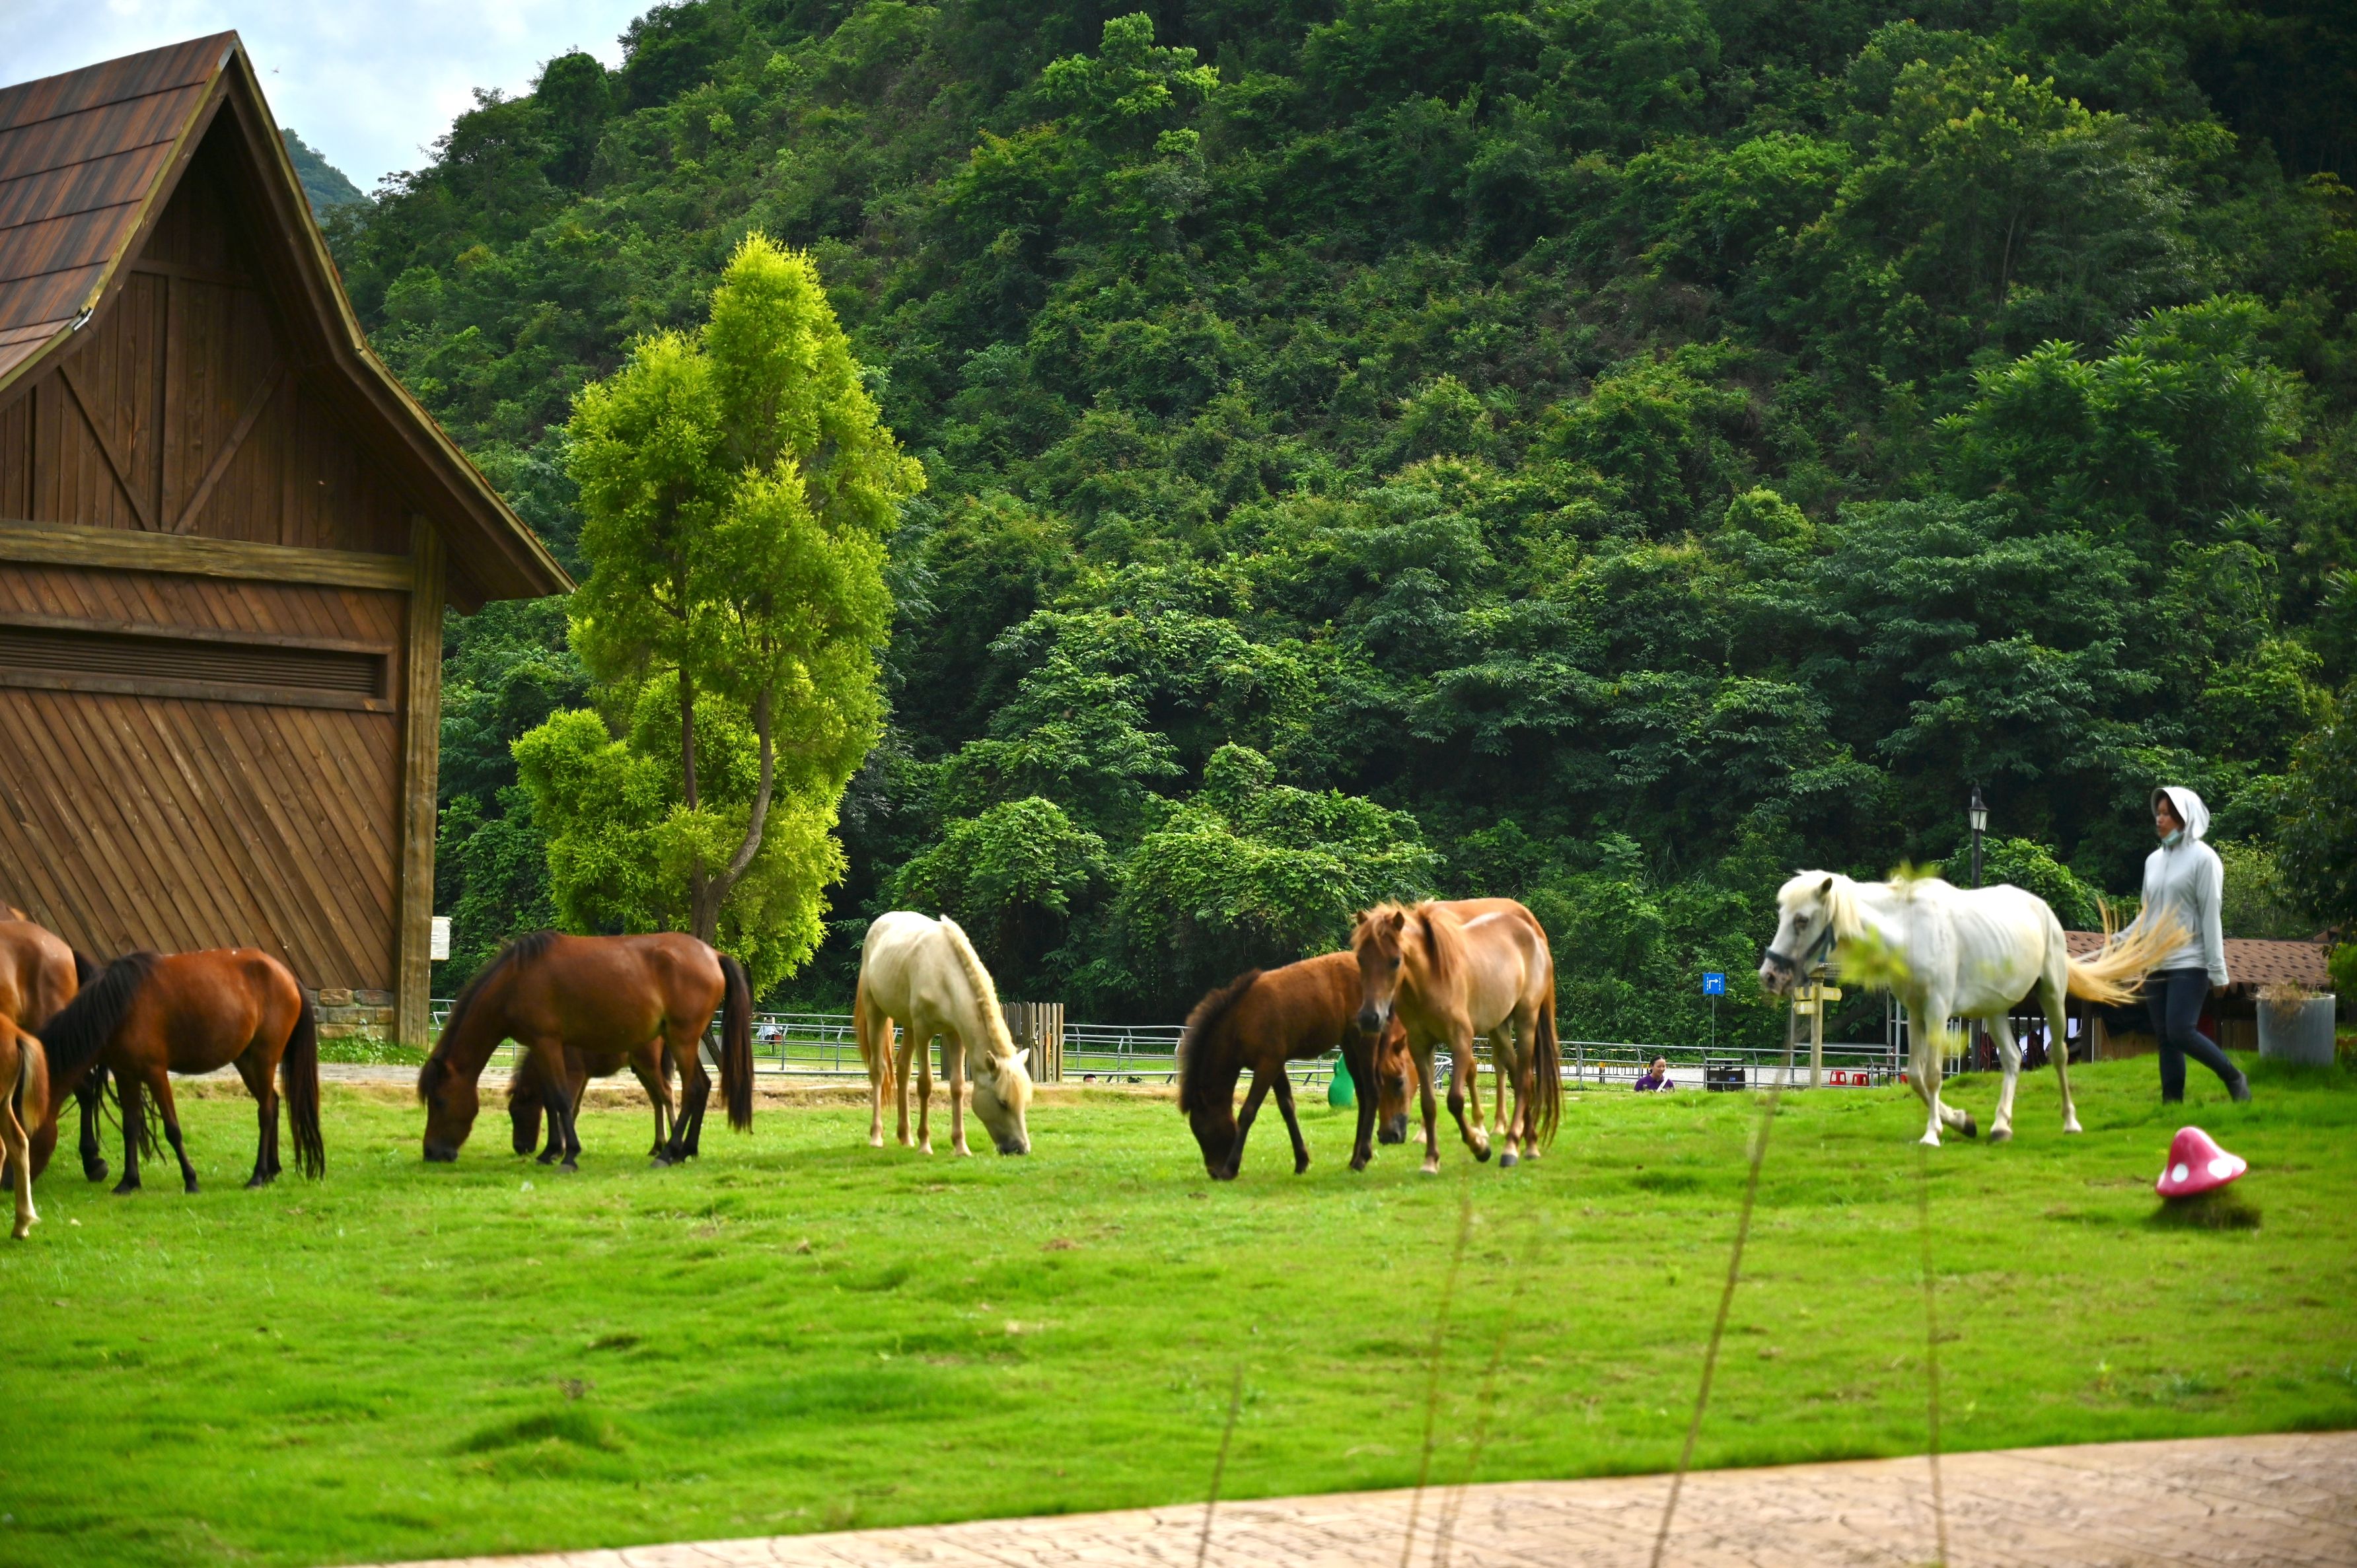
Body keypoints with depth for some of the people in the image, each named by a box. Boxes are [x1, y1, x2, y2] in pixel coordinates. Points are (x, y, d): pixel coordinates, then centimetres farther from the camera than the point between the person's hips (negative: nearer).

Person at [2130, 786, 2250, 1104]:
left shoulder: (2202, 858, -4)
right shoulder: (2154, 860, 13)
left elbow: (2211, 916, -8)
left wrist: (2217, 971, -11)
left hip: (2189, 963, -6)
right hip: (2156, 964, 6)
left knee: (2180, 1032, -16)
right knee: (2165, 1039, 4)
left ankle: (2234, 1078, 2)